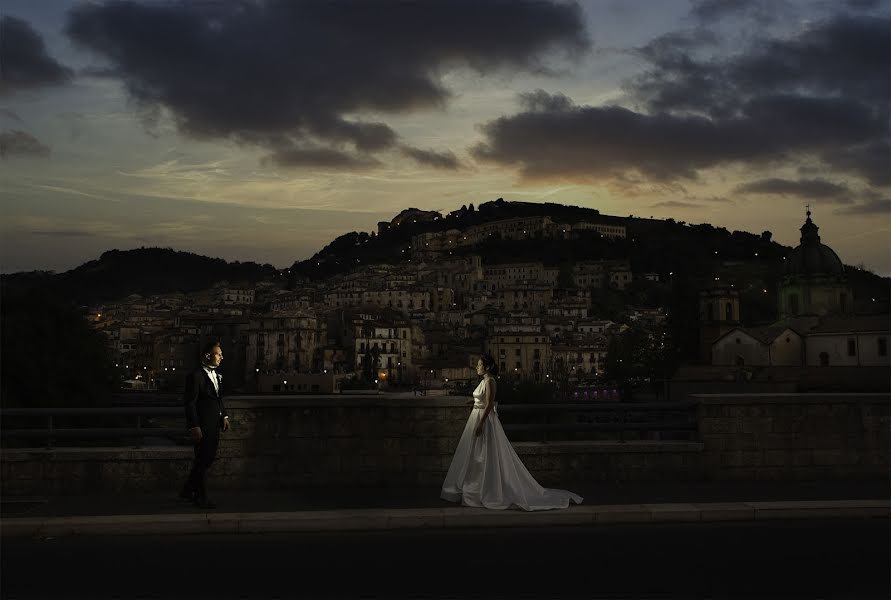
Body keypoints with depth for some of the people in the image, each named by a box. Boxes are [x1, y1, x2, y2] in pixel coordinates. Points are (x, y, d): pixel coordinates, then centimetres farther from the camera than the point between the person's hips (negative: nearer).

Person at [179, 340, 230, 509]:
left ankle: (188, 490, 29)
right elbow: (190, 403, -15)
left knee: (208, 459, 15)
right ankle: (201, 498, 14)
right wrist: (194, 427, -18)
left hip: (214, 426, 9)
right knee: (202, 461, 2)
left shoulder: (217, 376, 13)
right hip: (202, 427, -8)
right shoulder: (195, 376, -14)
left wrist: (224, 416, 8)